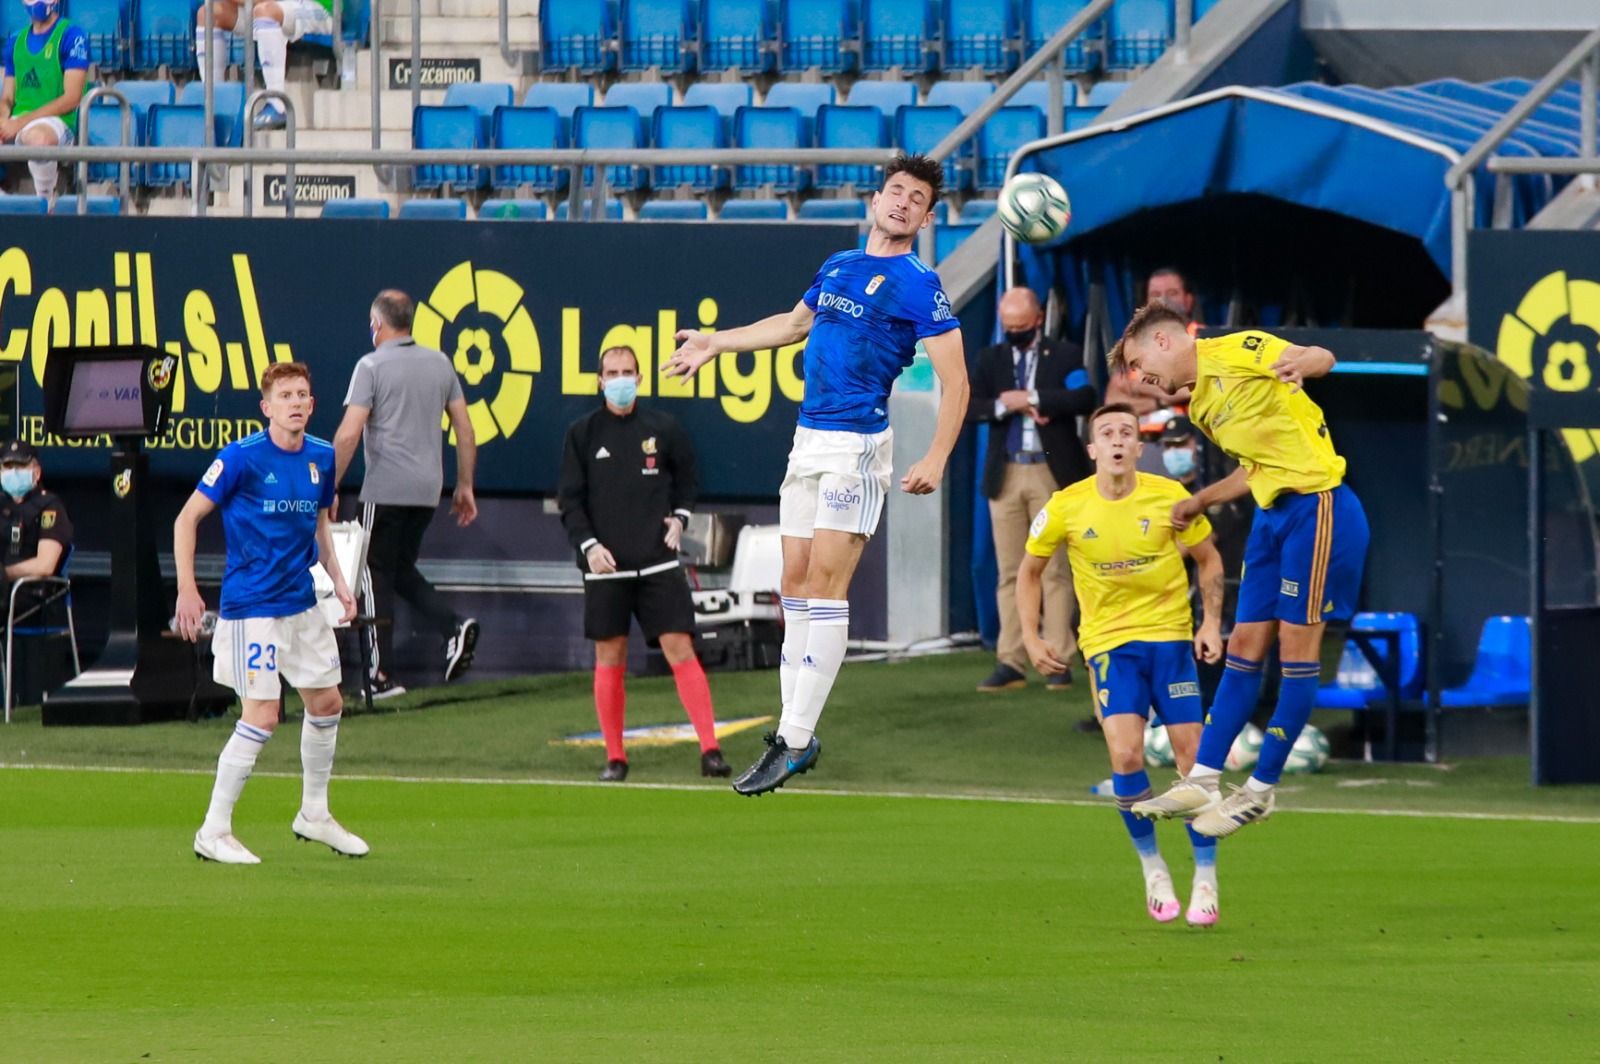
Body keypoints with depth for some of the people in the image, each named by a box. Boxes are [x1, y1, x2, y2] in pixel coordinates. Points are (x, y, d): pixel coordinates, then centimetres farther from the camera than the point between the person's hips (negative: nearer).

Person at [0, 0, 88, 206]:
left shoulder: (72, 35, -2)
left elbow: (71, 98, -9)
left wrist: (20, 123, -15)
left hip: (56, 121, -6)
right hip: (18, 123, 6)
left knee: (38, 137, -41)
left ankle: (46, 201, -17)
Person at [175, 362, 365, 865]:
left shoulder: (322, 458, 4)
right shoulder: (242, 457, -15)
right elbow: (187, 518, -11)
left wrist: (337, 578, 9)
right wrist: (187, 589, -17)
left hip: (302, 602, 7)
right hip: (252, 607, -7)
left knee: (326, 704, 13)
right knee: (262, 717, -10)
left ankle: (314, 814, 32)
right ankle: (214, 832, -1)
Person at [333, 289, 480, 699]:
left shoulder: (372, 366, -8)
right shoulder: (439, 363, 9)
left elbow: (348, 434, -15)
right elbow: (465, 430, 11)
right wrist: (464, 486, 17)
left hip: (385, 489, -6)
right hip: (427, 490, 6)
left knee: (378, 576, 1)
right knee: (402, 569, 19)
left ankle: (383, 676, -1)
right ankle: (453, 627, -4)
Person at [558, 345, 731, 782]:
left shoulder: (662, 428, 5)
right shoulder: (582, 434, 4)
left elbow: (687, 478, 20)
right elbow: (570, 500, 5)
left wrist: (680, 517, 5)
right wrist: (588, 544, -8)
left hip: (658, 562, 0)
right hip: (605, 566, 0)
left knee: (679, 649, -8)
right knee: (609, 659, 3)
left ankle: (710, 750, -11)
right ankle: (614, 757, 11)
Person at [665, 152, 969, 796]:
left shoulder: (919, 286, -6)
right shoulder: (837, 268, 15)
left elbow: (955, 383, -10)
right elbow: (796, 322, 36)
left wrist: (935, 460, -21)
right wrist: (716, 343, 43)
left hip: (858, 446, -8)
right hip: (808, 441, 8)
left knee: (825, 585, -12)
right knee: (795, 584, 6)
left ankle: (794, 739, -13)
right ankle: (798, 733, 10)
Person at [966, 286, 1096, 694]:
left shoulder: (1066, 355, 5)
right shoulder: (991, 359, 14)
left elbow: (1085, 398, -11)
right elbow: (968, 407, 3)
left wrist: (1032, 398, -15)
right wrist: (1004, 406, -15)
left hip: (1052, 474, -3)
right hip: (1005, 474, 3)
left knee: (1055, 570, -3)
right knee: (1009, 572, 2)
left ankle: (1059, 661, -2)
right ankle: (1010, 664, 2)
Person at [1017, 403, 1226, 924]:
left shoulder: (1169, 498, -6)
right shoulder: (1066, 507, -5)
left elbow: (1208, 559, 8)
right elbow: (1030, 570, 10)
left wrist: (1212, 623, -3)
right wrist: (1031, 638, 2)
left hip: (1170, 634, 0)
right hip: (1109, 641, 0)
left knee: (1191, 753, -4)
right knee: (1125, 754, -17)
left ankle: (1205, 878, 9)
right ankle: (1151, 865, 4)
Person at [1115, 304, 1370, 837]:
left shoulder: (1236, 353, -8)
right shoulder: (1201, 406, 17)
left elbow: (1322, 358, -19)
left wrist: (1300, 363, -41)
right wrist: (1198, 503, 32)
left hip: (1316, 506, -9)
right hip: (1272, 514, 9)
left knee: (1297, 646, -2)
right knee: (1245, 645, 8)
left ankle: (1261, 790, 1)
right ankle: (1201, 782, 8)